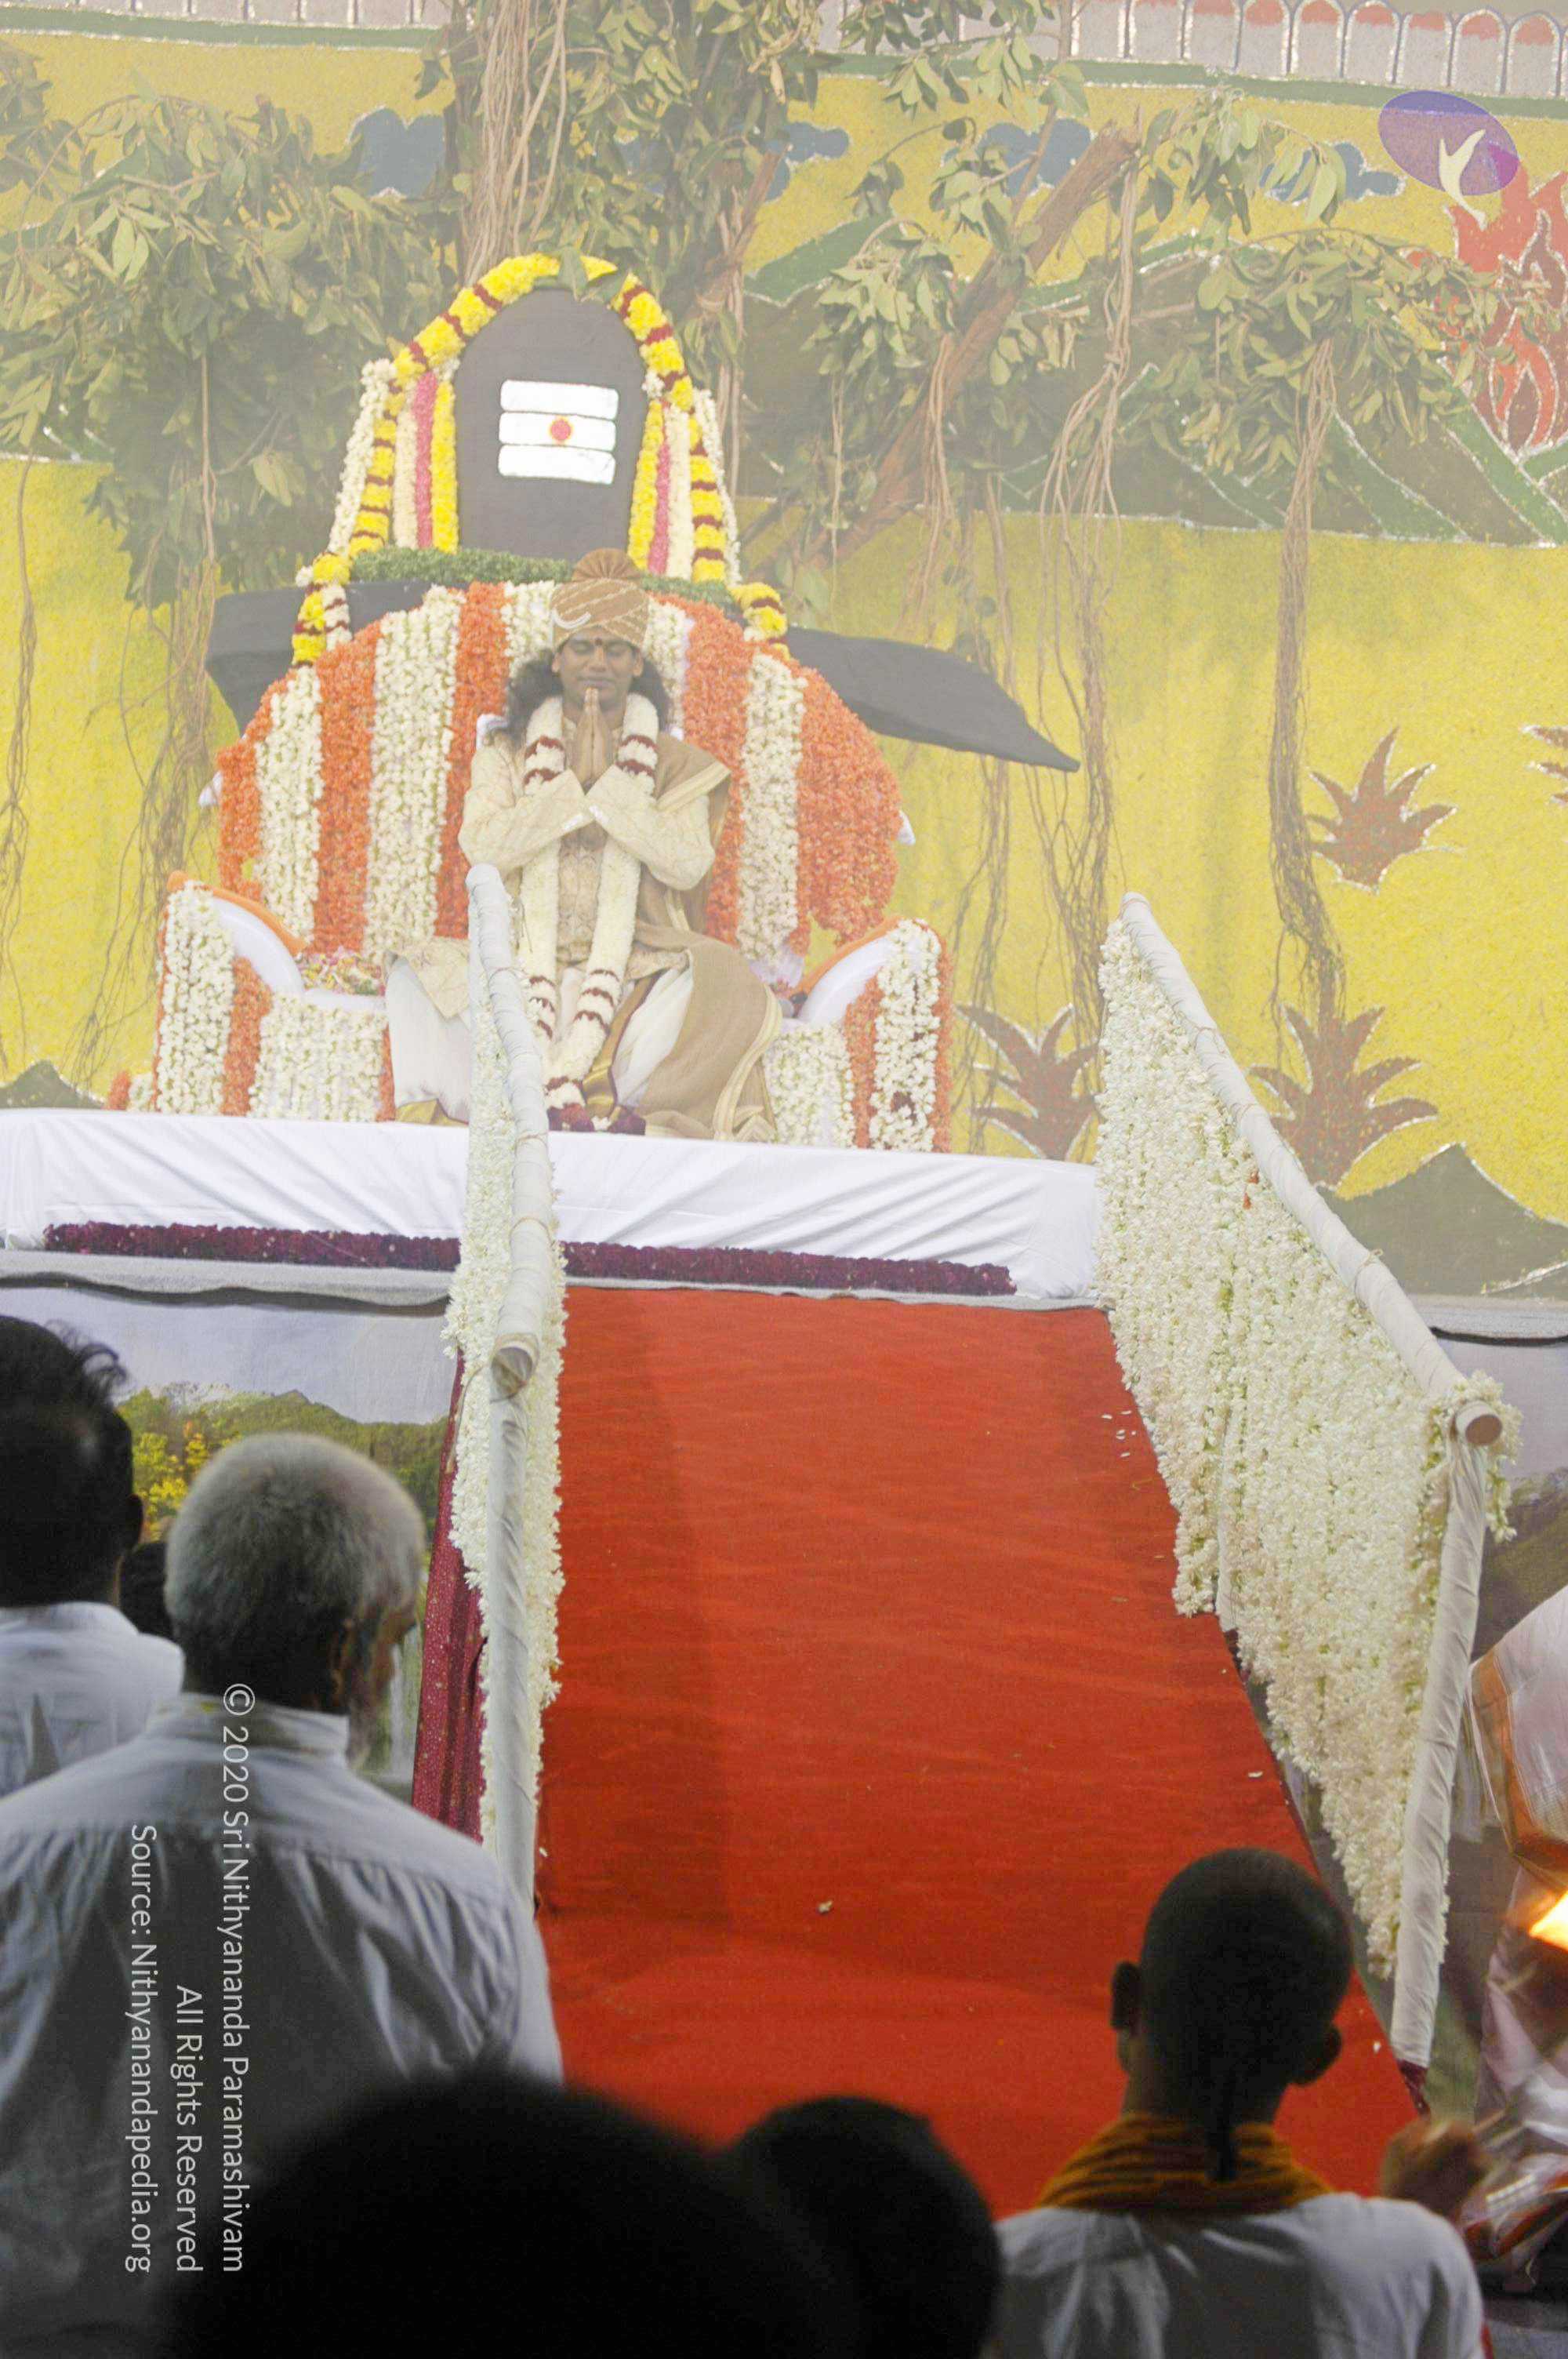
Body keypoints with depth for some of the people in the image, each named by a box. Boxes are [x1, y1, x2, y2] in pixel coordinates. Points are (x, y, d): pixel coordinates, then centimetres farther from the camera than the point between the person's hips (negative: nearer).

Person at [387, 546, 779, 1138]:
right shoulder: (508, 756, 13)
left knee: (731, 994, -31)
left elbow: (688, 864, -5)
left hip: (637, 971, -1)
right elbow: (482, 848, -4)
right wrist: (576, 784, -8)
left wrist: (611, 784, -9)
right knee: (420, 978, -27)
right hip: (529, 966, 1)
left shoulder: (673, 766, 11)